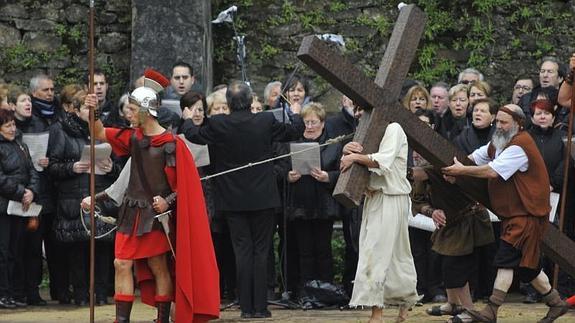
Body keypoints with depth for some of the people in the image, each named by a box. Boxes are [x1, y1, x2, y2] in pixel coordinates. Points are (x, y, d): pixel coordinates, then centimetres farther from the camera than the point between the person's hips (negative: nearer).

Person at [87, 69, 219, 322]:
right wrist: (93, 112, -3)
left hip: (156, 214, -6)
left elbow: (185, 182, -9)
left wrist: (168, 201, -21)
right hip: (132, 213, 6)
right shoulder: (134, 138, 6)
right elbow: (100, 134, 14)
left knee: (159, 268, 2)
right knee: (122, 264, -1)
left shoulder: (171, 144, -12)